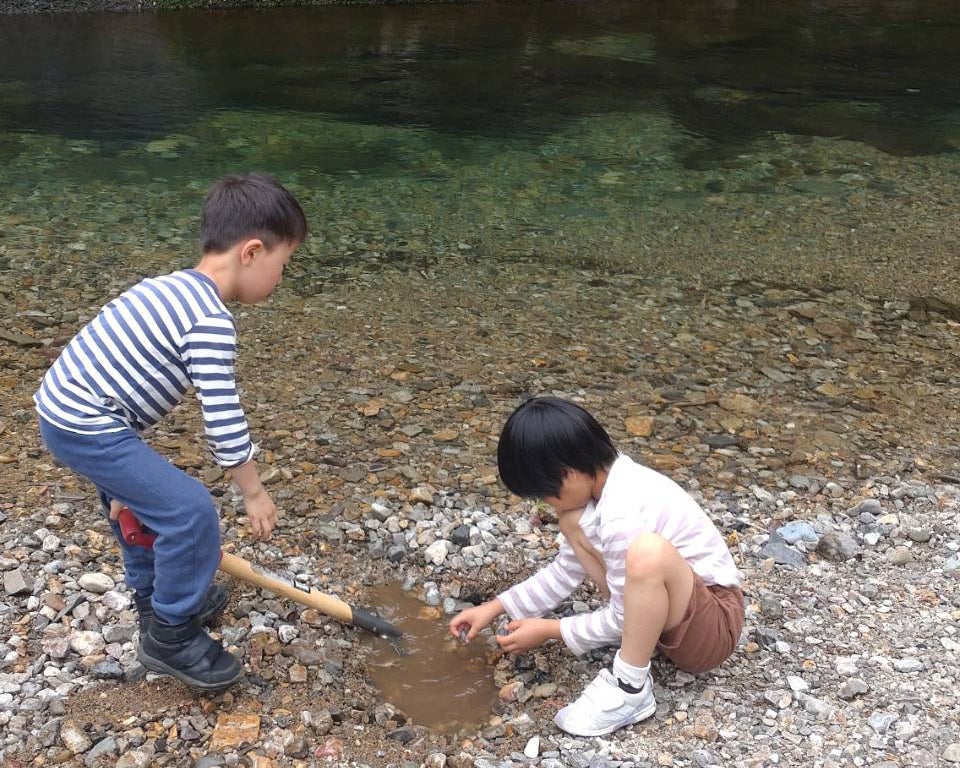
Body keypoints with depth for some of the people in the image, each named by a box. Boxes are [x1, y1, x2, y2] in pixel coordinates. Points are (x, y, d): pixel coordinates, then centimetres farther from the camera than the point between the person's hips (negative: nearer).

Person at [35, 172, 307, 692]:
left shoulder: (172, 289, 12)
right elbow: (223, 420, -18)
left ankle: (154, 596, 48)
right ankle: (170, 636, 9)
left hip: (61, 406, 11)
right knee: (190, 512, -8)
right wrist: (254, 493, -4)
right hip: (87, 428, -11)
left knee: (131, 495, 30)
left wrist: (126, 477, 21)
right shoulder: (211, 321, -18)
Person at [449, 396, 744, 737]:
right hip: (664, 607, 9)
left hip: (714, 622, -9)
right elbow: (566, 570, 7)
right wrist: (496, 606, 2)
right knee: (573, 521, 1)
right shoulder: (602, 481, -4)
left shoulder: (623, 515, -30)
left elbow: (621, 618, -20)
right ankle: (643, 630, 1)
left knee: (648, 551, -40)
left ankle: (630, 690, -18)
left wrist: (549, 630, -9)